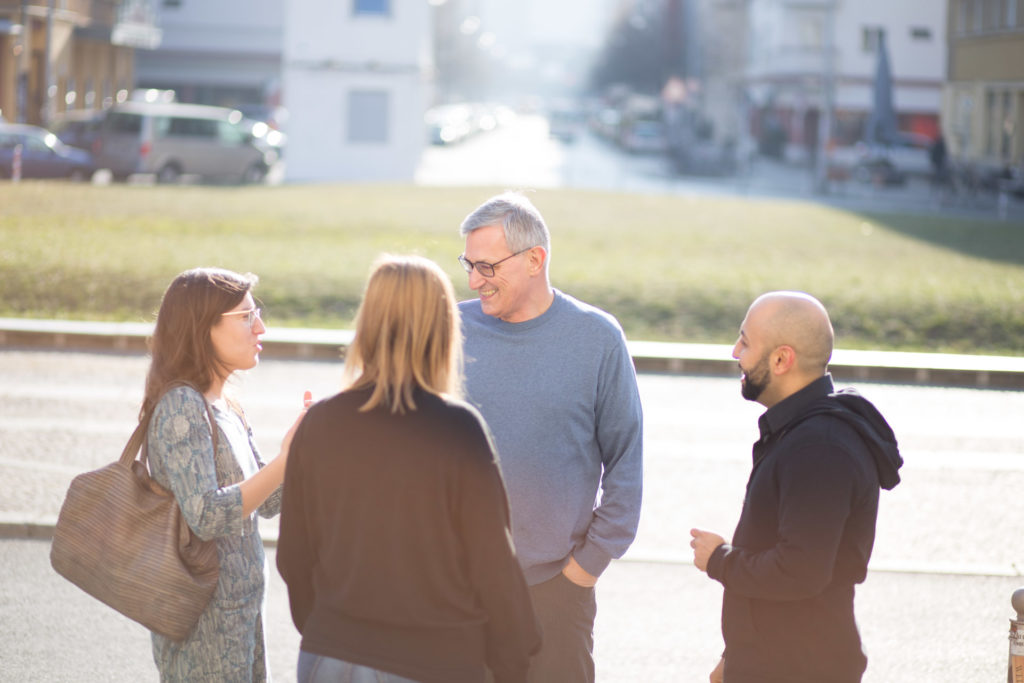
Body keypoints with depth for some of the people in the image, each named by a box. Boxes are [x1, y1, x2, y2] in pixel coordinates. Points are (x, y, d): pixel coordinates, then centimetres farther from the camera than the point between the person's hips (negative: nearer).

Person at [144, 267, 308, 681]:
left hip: (241, 609, 9)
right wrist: (284, 462, -27)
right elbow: (206, 517, -27)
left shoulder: (224, 409, 11)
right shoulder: (182, 406, -17)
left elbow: (267, 502, 13)